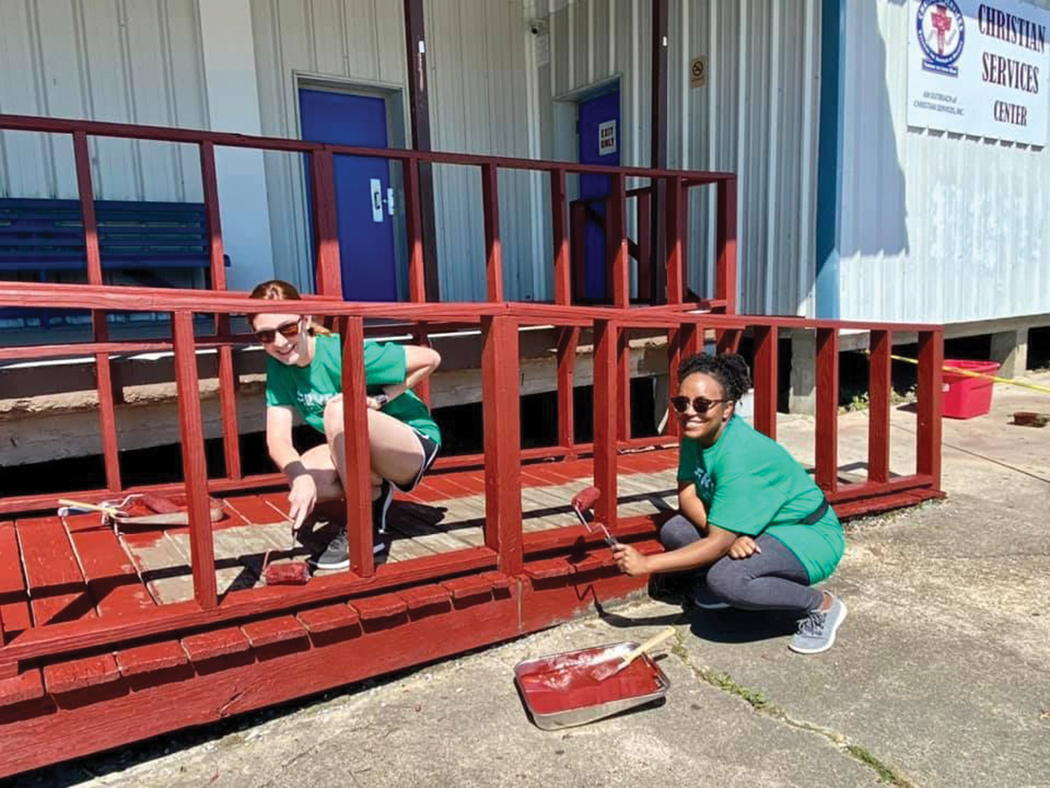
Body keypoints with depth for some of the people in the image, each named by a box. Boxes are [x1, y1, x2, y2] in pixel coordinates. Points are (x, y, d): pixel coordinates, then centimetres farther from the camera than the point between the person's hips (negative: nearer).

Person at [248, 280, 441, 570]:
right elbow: (277, 438, -16)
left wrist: (379, 399, -23)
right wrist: (300, 475, -36)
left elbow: (430, 358, -21)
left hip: (416, 444, -6)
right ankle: (374, 494, 5)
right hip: (365, 456, 6)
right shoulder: (279, 366, -6)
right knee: (300, 478, -22)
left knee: (339, 410, -33)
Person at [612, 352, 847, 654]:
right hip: (760, 528, 8)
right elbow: (687, 496, -8)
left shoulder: (740, 456, -32)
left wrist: (646, 564, -31)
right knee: (673, 532, -11)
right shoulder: (696, 433, -8)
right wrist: (728, 534, -27)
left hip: (810, 536, -7)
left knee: (726, 578, -33)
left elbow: (719, 542, -32)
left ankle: (822, 605, -8)